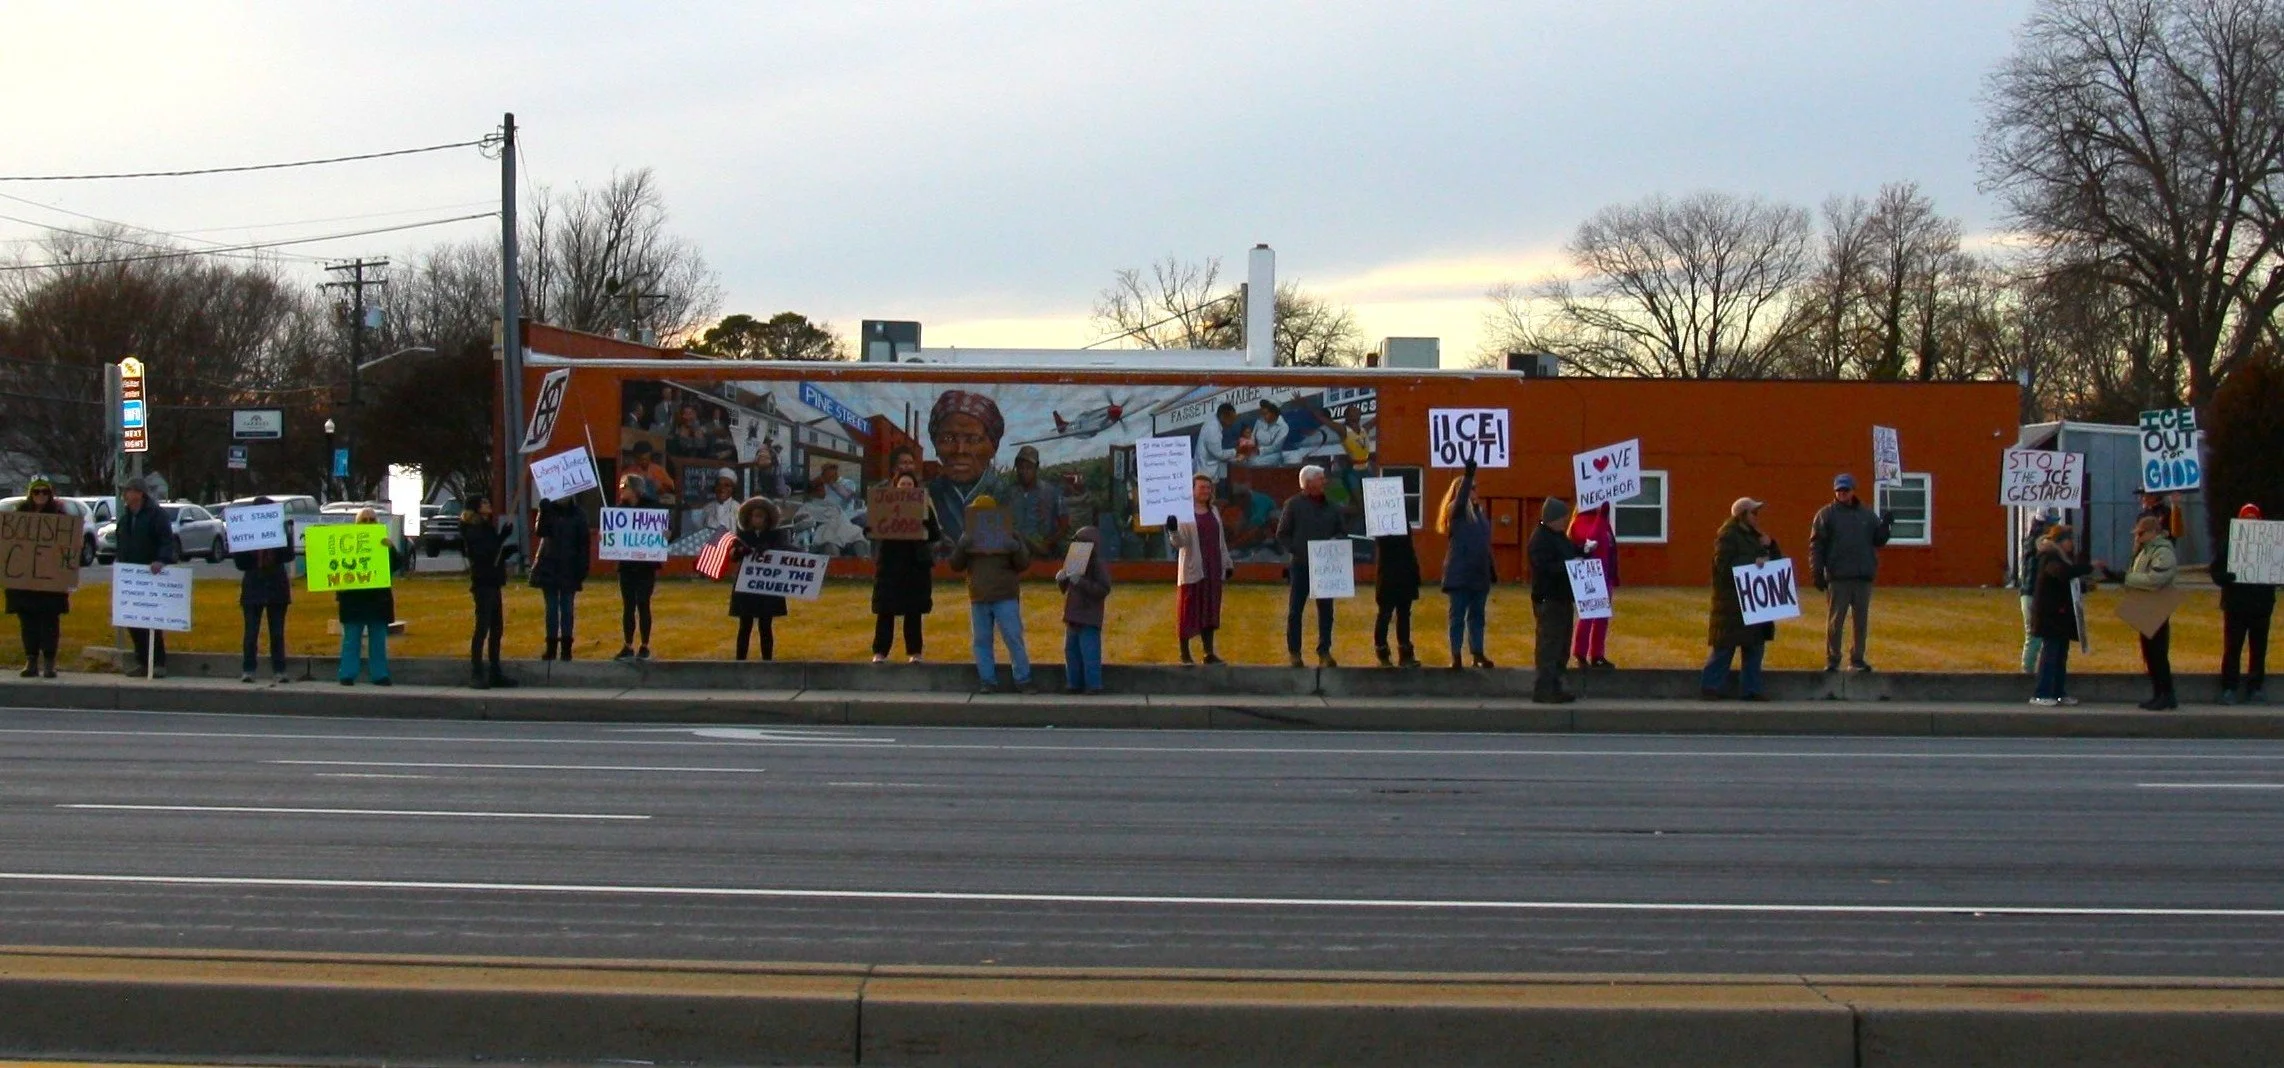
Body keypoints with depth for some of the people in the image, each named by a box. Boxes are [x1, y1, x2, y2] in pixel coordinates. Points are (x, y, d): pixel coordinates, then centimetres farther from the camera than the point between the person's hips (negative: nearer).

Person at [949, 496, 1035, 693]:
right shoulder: (969, 537, 9)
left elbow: (1023, 564, 1)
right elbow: (956, 565, 5)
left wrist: (1016, 549, -19)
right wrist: (960, 548, -13)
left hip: (1006, 598, -3)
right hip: (979, 599, 3)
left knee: (1014, 639, -5)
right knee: (982, 641, 4)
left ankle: (1023, 680, -1)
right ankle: (988, 681, 9)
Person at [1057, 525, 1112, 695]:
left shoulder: (1099, 564, -8)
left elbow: (1103, 590, -20)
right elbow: (1066, 590, 25)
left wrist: (1080, 582, -27)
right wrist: (1061, 580, 2)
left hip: (1089, 620, -9)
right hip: (1073, 617, 9)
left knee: (1089, 653, -8)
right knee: (1071, 651, 11)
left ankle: (1093, 685, -5)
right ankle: (1074, 683, 17)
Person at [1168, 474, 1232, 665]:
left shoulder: (1213, 512, 13)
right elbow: (1178, 542, -13)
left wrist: (1227, 563, 20)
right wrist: (1172, 531, -34)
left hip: (1212, 570, 6)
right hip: (1192, 569, -6)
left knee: (1210, 611, 6)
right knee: (1189, 610, -2)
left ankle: (1209, 653, 8)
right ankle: (1184, 654, 4)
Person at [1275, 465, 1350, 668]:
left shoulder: (1331, 507, 7)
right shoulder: (1294, 505, -3)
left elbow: (1343, 532, 13)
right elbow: (1282, 535, -2)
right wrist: (1297, 551, -13)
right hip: (1300, 565, -3)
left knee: (1326, 609, 5)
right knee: (1295, 610, 3)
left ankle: (1324, 652, 12)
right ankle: (1294, 652, 10)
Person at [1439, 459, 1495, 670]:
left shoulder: (1479, 512, 11)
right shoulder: (1455, 511, -7)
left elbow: (1485, 544, 16)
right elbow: (1460, 499, -31)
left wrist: (1492, 568, 16)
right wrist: (1468, 475, -42)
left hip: (1479, 573, 6)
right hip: (1459, 574, -6)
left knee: (1477, 615, 11)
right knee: (1457, 616, -1)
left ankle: (1478, 654, 17)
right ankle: (1455, 656, 2)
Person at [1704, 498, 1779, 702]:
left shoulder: (1754, 535, 17)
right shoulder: (1727, 536, -9)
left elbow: (1776, 559, 18)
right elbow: (1724, 566, -20)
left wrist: (1770, 545, -1)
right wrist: (1753, 562, -22)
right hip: (1732, 603, -9)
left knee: (1755, 646, 8)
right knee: (1725, 647, -6)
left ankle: (1750, 689, 13)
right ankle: (1711, 687, 0)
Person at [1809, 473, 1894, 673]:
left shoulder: (1867, 514, 13)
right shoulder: (1826, 514, 2)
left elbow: (1878, 540, 15)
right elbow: (1816, 545, -3)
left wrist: (1886, 526, -5)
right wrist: (1817, 572, -11)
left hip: (1864, 577, 4)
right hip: (1837, 579, -4)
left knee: (1861, 621, 8)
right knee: (1835, 621, -1)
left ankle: (1857, 659, 17)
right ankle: (1832, 660, 6)